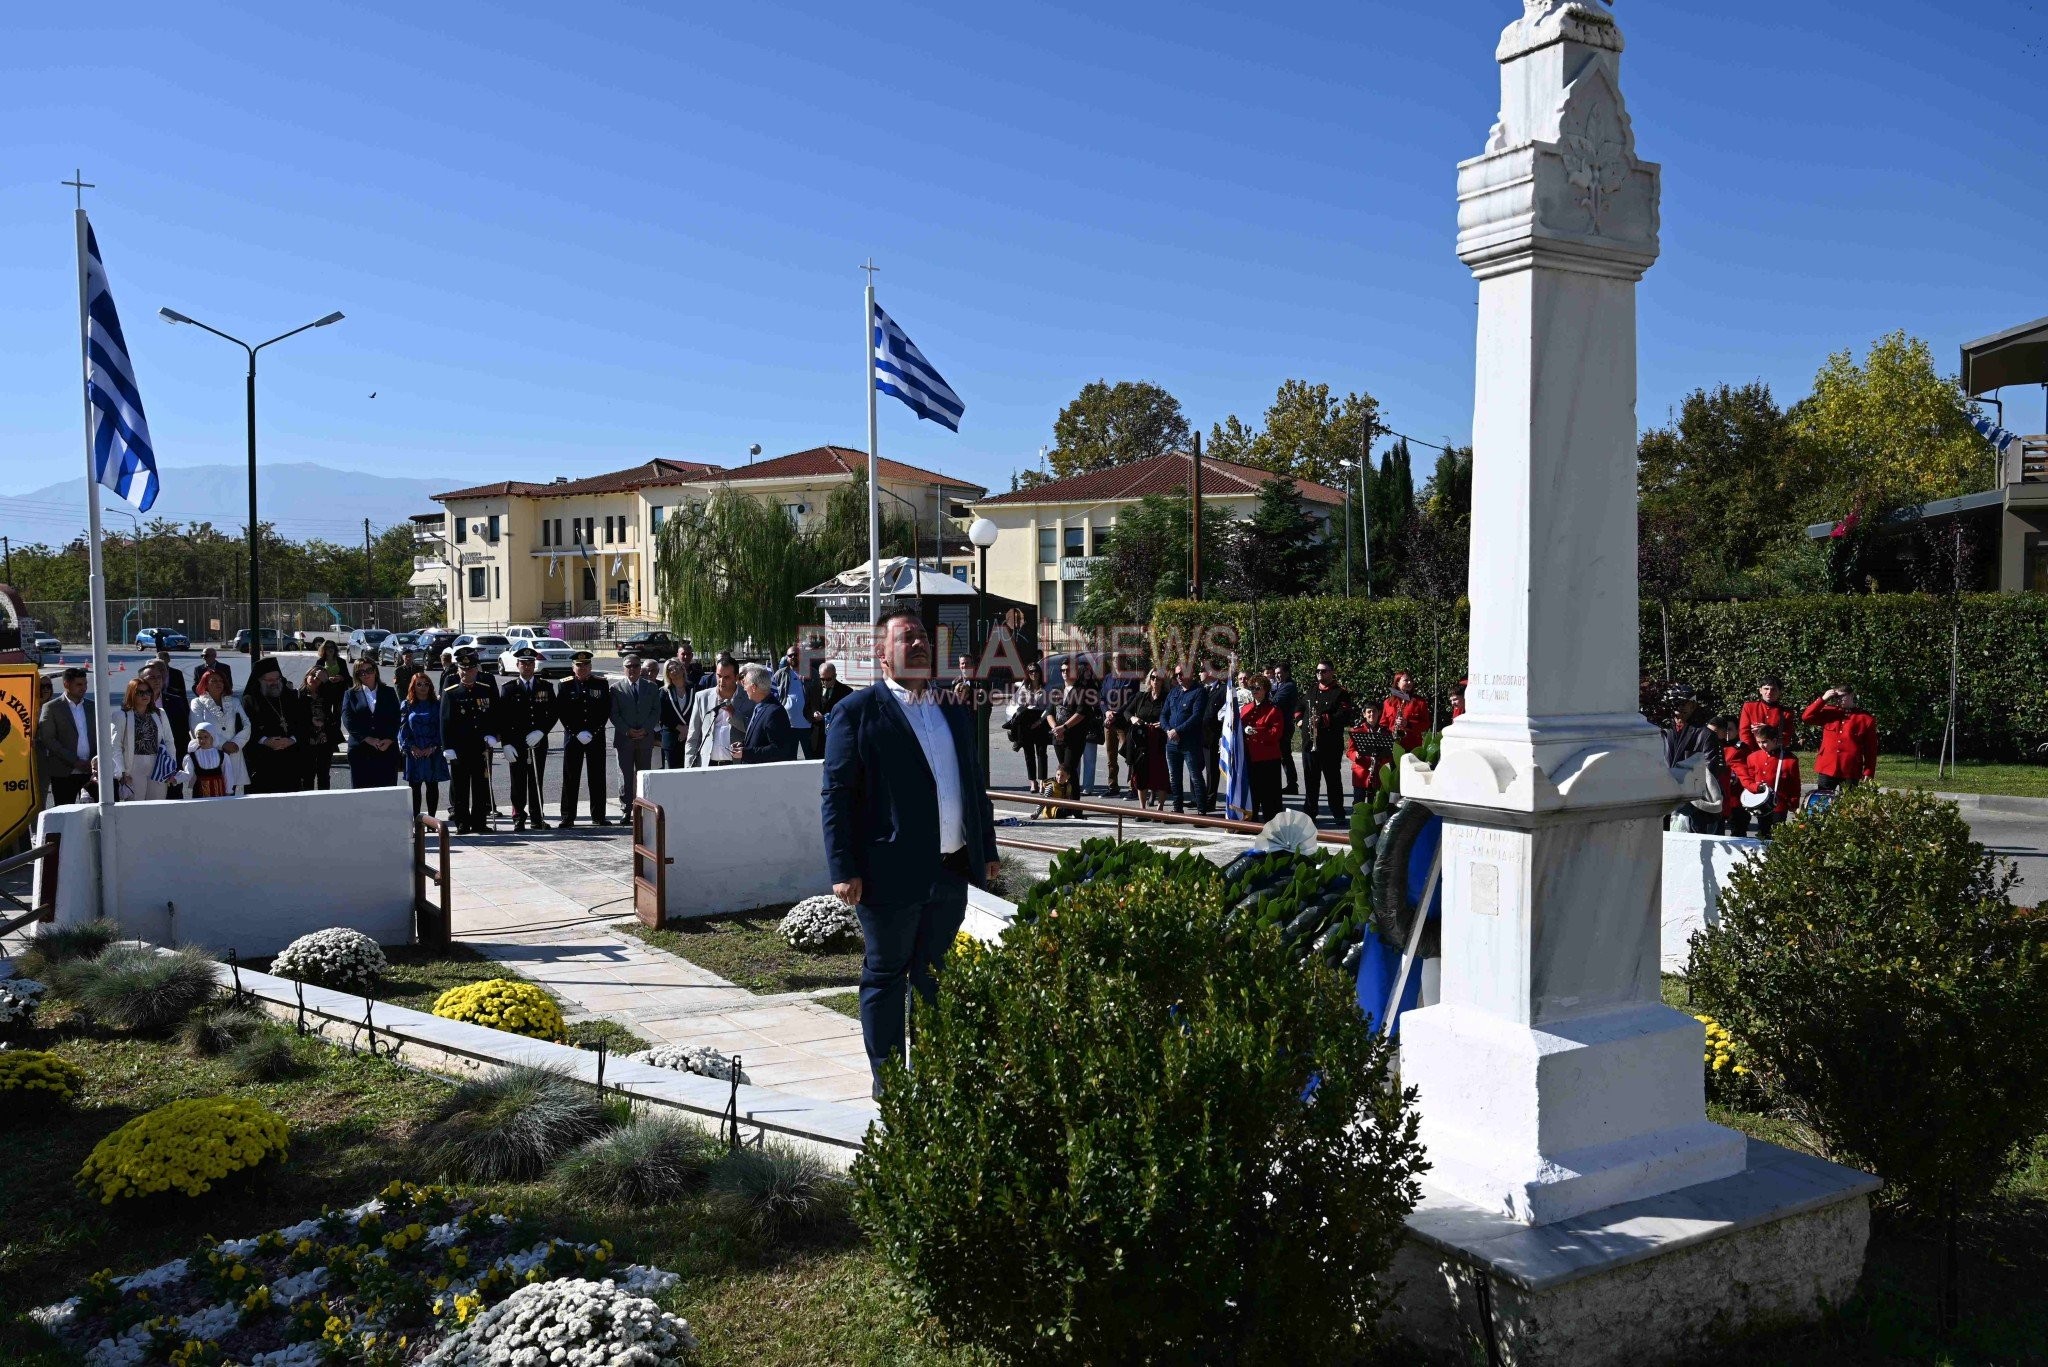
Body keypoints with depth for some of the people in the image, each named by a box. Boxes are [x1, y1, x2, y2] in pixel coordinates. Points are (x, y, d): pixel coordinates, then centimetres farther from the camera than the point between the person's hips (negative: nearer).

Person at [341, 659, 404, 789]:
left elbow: (396, 719, 7)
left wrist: (389, 740, -10)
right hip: (360, 751, 0)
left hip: (387, 750, 1)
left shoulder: (389, 693, 14)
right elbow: (348, 720, -1)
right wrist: (369, 739, -11)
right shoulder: (350, 694, 11)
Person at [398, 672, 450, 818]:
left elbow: (441, 728, 2)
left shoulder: (437, 705, 6)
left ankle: (432, 818, 10)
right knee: (414, 786, 0)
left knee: (432, 785, 4)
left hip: (433, 752, 0)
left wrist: (433, 747, -9)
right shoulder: (406, 705, 7)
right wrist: (411, 747, -10)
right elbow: (402, 728, 2)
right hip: (413, 753, 0)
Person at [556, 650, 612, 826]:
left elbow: (606, 710, 1)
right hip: (573, 737, -1)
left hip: (596, 737, 1)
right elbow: (561, 712, -2)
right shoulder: (565, 685, 3)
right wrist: (577, 732, -10)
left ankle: (598, 816, 12)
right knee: (570, 778, 0)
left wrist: (592, 732, -9)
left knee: (597, 777, 4)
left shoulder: (601, 683, 5)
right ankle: (568, 817, 4)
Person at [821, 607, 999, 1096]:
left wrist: (987, 850, 16)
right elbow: (836, 796, -10)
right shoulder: (856, 713, -7)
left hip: (952, 872, 6)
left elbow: (976, 784, 19)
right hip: (890, 874, -6)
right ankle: (889, 1085, 18)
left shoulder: (955, 711, 13)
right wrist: (844, 870, -15)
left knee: (934, 978, 16)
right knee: (885, 978, 7)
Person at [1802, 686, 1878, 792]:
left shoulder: (1866, 719, 2)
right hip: (1827, 768, 2)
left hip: (1850, 771, -2)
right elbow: (1806, 717, 0)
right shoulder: (1829, 712, 11)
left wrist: (1868, 773, -4)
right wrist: (1823, 699, -5)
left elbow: (1871, 750, 1)